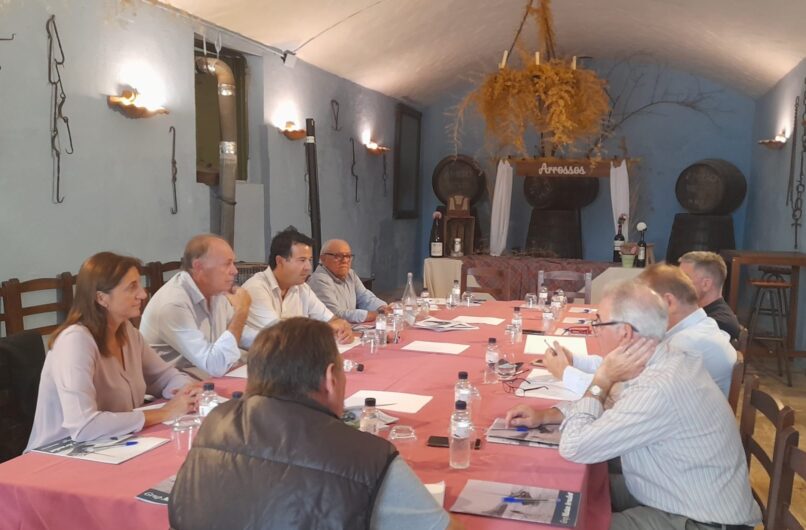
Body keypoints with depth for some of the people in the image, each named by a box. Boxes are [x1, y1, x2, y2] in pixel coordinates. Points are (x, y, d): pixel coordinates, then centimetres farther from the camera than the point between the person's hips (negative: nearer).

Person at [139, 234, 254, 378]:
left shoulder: (215, 290, 0)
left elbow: (236, 332, 15)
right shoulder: (173, 304, -26)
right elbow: (215, 366, -29)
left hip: (213, 377, 8)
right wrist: (241, 312, -24)